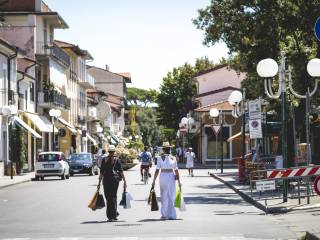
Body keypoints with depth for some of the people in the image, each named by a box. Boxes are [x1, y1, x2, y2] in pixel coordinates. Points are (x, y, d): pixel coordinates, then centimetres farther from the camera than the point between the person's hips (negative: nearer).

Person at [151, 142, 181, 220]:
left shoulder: (160, 158, -5)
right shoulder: (173, 158, 0)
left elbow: (157, 170, -7)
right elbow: (176, 170, 1)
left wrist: (154, 181, -2)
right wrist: (179, 181, 7)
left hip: (163, 176, -1)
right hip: (171, 176, 1)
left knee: (163, 196, 12)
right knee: (171, 196, 5)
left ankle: (164, 214, 14)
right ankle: (171, 215, 1)